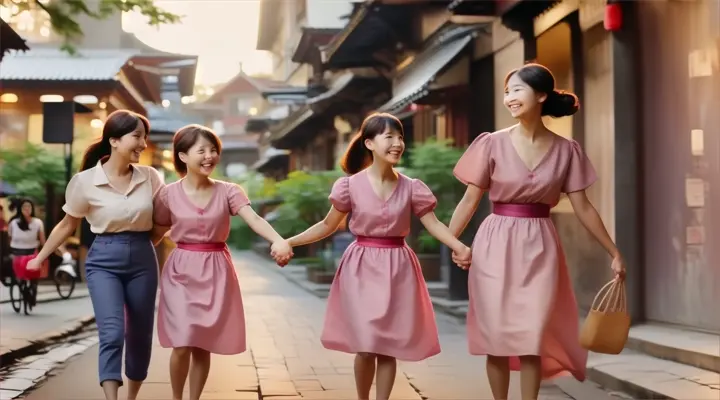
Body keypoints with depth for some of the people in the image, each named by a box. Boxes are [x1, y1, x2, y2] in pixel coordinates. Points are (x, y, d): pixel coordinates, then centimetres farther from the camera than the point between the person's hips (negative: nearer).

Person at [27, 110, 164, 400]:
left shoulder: (150, 177, -1)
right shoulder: (85, 181, -8)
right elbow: (67, 226, 5)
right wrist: (39, 259, 7)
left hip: (142, 259, 3)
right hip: (104, 260, -3)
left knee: (140, 336, 11)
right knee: (112, 333, -18)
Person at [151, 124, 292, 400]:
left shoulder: (228, 191, -3)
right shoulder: (169, 194, -4)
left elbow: (254, 219, -19)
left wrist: (278, 240, -38)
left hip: (216, 272, 1)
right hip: (181, 272, -1)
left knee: (202, 346, 5)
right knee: (182, 344, -8)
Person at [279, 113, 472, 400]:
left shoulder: (411, 187, -1)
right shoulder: (350, 185, -4)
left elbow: (433, 224, -3)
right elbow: (328, 225, 4)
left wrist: (459, 247, -20)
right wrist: (288, 242, -4)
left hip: (397, 269, 2)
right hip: (362, 268, -2)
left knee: (389, 346, 4)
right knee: (365, 346, -5)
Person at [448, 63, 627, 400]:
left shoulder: (566, 150, 0)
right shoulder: (493, 144, -3)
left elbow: (583, 207, 5)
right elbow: (470, 200, -1)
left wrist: (614, 252, 5)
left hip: (539, 247, 1)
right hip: (496, 245, 0)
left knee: (532, 335, -1)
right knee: (497, 334, 3)